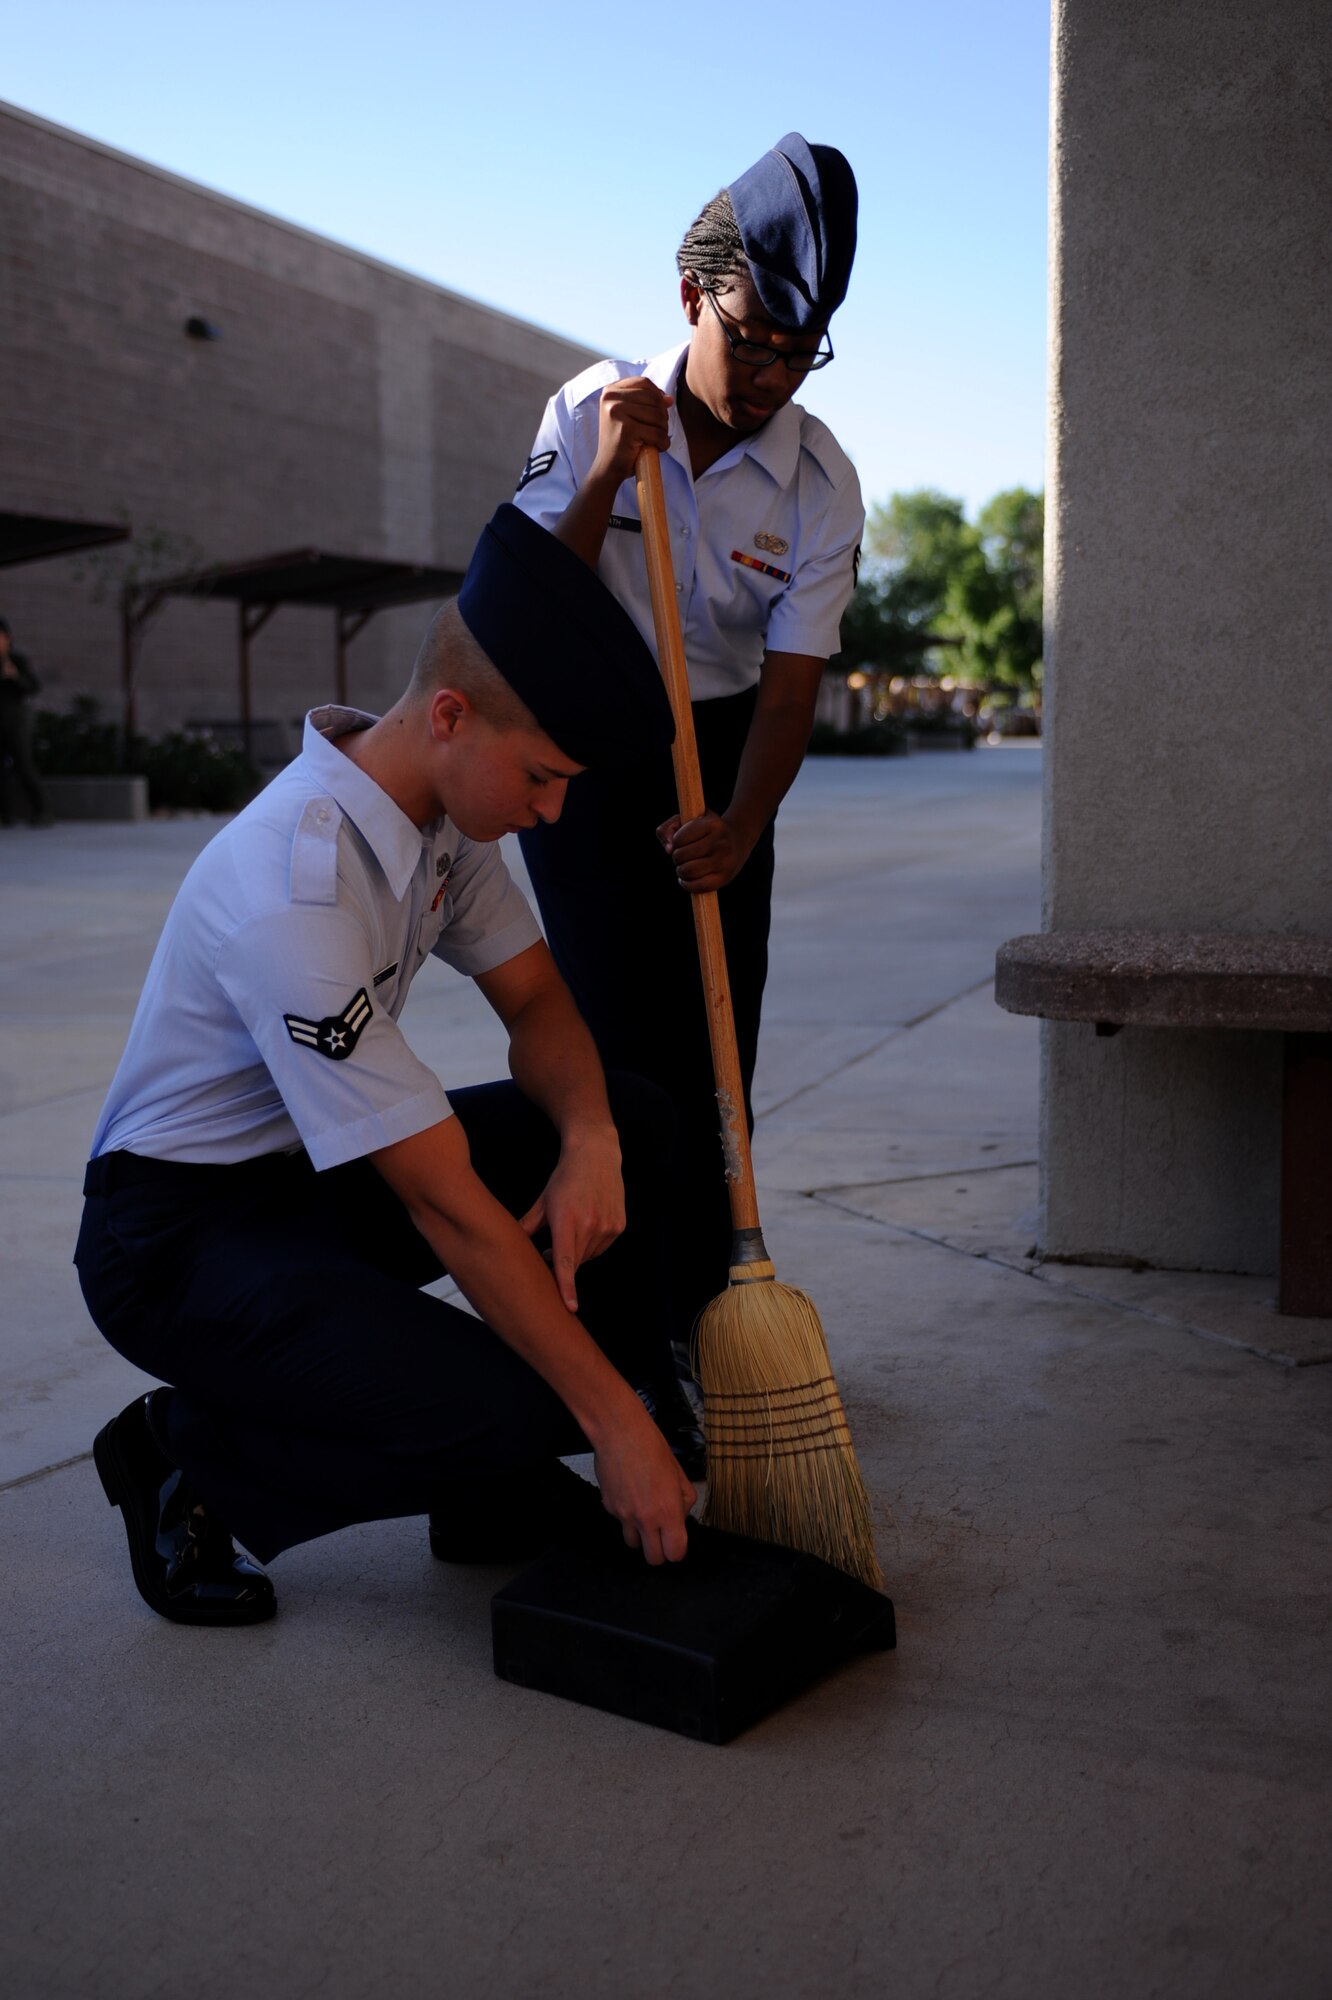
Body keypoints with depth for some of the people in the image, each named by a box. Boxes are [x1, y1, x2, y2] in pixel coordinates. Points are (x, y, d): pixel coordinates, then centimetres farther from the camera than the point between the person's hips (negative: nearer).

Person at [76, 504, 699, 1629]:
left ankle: (507, 1493, 6)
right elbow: (446, 1202, -31)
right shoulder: (297, 892, -32)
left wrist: (589, 1142, -18)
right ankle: (189, 1457, -1)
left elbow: (535, 1002, 6)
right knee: (501, 1408, -27)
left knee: (634, 1125, -4)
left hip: (326, 1173, 9)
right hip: (181, 1238, -9)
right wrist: (616, 1421, -25)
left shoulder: (446, 805, -5)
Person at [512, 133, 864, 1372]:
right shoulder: (591, 411, -12)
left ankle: (702, 1301, 16)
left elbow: (790, 678, -16)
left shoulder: (821, 480, -12)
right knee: (618, 1031, -8)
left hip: (720, 748, 2)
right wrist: (606, 475, -26)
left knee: (716, 1039, 2)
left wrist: (741, 825, -32)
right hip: (586, 744, -2)